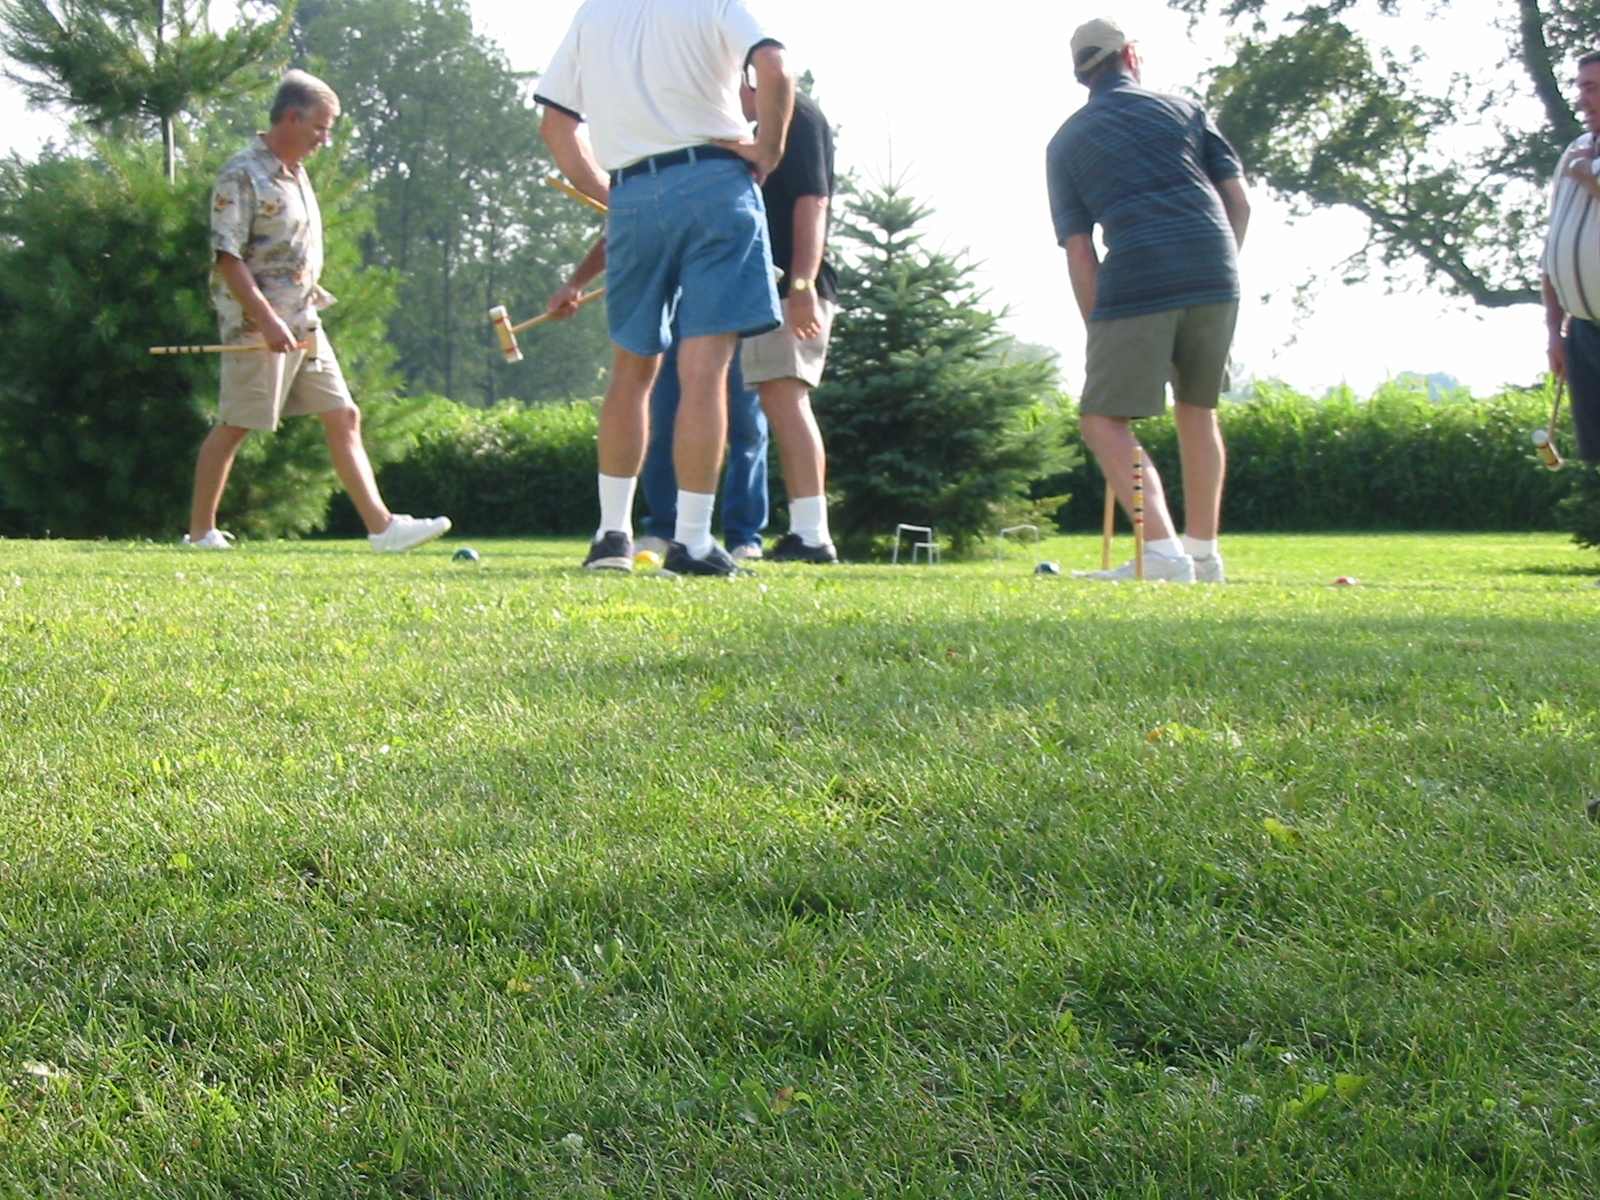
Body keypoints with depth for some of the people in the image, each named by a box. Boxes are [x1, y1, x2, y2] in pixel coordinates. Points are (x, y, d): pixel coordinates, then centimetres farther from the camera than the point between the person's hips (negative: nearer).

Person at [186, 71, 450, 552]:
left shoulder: (295, 173, 16)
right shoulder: (242, 175, -12)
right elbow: (227, 257, -18)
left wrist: (309, 304, 18)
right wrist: (267, 320, -23)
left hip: (304, 325, 9)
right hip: (257, 326, -9)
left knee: (344, 418, 3)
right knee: (233, 426, -2)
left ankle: (381, 525, 1)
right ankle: (200, 532, 9)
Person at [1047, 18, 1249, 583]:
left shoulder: (1067, 141, 13)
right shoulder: (1183, 109, 17)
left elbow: (1078, 250, 8)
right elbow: (1239, 199, 12)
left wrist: (1098, 330, 12)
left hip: (1136, 282, -3)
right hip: (1214, 277, 3)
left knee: (1104, 418, -1)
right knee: (1197, 410, 19)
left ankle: (1163, 553, -18)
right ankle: (1203, 553, 20)